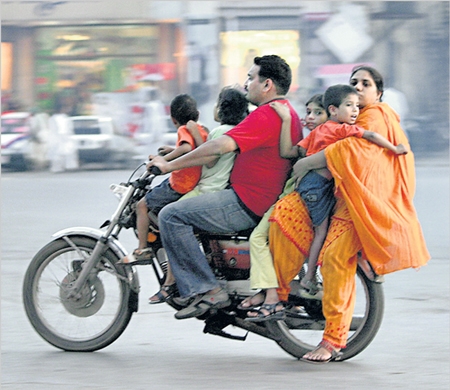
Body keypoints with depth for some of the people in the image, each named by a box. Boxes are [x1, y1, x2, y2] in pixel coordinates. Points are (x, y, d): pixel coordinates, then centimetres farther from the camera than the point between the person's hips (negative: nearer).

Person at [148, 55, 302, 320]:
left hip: (247, 204, -11)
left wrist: (171, 165, -20)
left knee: (171, 216, -15)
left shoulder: (266, 115, -17)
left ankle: (206, 290, -18)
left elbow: (223, 146, -28)